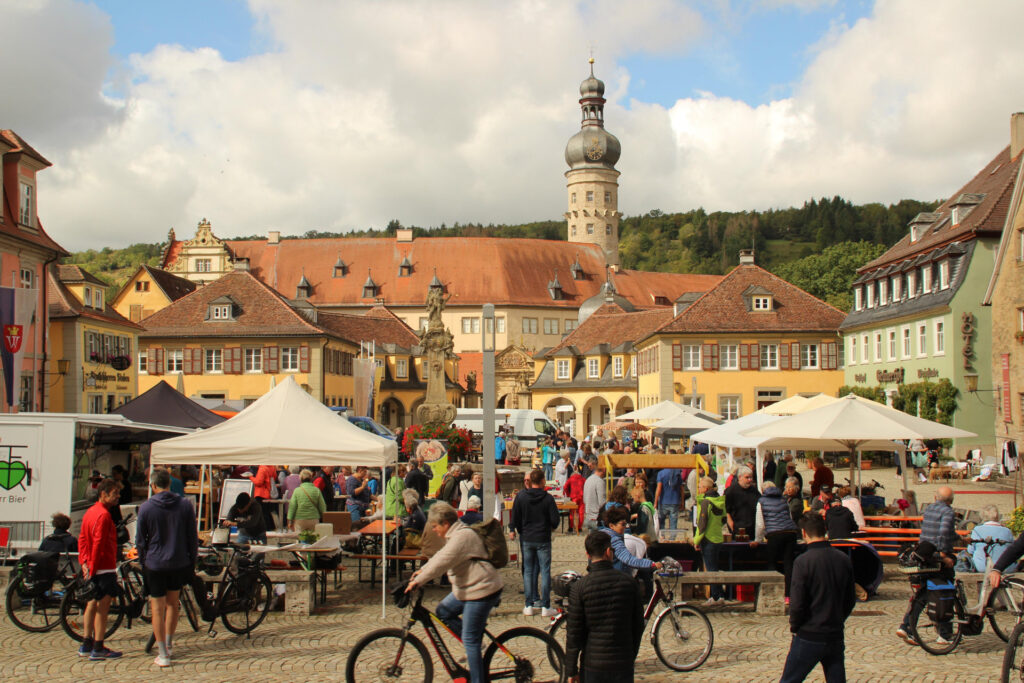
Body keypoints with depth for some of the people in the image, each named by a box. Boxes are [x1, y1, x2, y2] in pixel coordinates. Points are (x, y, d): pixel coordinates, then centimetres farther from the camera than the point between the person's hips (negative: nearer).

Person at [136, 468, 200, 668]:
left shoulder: (145, 508, -9)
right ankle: (168, 645, 31)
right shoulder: (185, 505, -3)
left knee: (157, 608, 4)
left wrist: (142, 561, 12)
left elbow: (140, 540, -2)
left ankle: (163, 654, 3)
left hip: (154, 564, -3)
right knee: (172, 603, 21)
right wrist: (192, 561, 12)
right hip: (179, 563, 3)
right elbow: (192, 537, 1)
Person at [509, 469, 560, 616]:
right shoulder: (548, 498, -10)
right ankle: (545, 607, 3)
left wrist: (513, 530, 17)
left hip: (526, 539, 2)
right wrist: (551, 527, 15)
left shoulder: (521, 496, -5)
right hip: (543, 540, -2)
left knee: (528, 571, 10)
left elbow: (515, 517, 0)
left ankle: (529, 605, 10)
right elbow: (555, 520, -7)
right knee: (545, 571, 3)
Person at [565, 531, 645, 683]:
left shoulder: (580, 587, -9)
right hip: (623, 664, 2)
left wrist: (571, 670, 2)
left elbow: (573, 632, -7)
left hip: (593, 664, -2)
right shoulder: (629, 583, -3)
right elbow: (638, 626, 5)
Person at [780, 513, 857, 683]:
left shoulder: (803, 561, -15)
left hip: (809, 637, -5)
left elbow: (797, 603, -15)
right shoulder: (844, 559, 1)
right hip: (836, 636, 5)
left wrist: (794, 627, 1)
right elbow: (851, 600, 9)